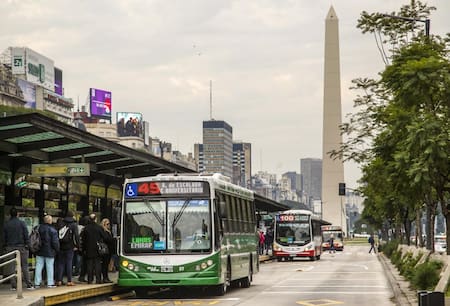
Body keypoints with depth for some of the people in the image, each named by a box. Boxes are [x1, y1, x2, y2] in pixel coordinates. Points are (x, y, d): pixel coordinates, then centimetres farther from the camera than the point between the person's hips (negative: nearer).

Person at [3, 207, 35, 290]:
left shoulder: (6, 225, 4)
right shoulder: (22, 223, -4)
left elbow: (4, 237, 7)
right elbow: (26, 235, -6)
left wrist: (5, 247, 14)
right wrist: (27, 245, -1)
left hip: (10, 247, 2)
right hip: (21, 247, -2)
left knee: (11, 267, 4)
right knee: (24, 266, 1)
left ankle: (13, 285, 2)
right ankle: (29, 284, -3)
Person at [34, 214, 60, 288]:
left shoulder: (39, 228, 3)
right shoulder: (52, 230, -13)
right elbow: (55, 242, -14)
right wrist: (57, 249, 1)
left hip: (40, 251, 5)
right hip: (49, 252, -5)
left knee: (38, 266, 7)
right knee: (50, 267, 2)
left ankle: (37, 283, 8)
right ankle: (50, 283, 4)